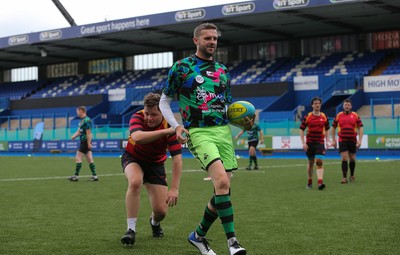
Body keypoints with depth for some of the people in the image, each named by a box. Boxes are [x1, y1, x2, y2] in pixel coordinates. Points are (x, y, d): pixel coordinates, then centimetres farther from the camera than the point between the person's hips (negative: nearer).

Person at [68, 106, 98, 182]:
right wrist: (74, 136, 0)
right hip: (83, 142, 10)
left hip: (85, 142, -10)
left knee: (78, 158, -6)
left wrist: (89, 143, -21)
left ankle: (76, 176, -3)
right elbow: (79, 131, 20)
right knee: (90, 159, 9)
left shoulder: (86, 120, -16)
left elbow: (88, 132, -19)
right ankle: (94, 175, 9)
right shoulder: (82, 120, 15)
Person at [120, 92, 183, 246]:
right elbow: (137, 137, -47)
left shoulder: (169, 126, -23)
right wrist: (166, 131, -54)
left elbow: (177, 158, -25)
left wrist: (174, 189, -33)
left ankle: (155, 222, 32)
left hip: (155, 164, 1)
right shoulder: (137, 117, -24)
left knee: (161, 211, -8)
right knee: (135, 182, -37)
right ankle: (131, 230, -24)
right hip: (133, 158, -1)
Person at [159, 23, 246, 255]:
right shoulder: (182, 67, 3)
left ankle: (199, 235, 22)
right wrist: (176, 126, -8)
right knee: (222, 182, -24)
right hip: (198, 132, -6)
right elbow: (164, 102, 7)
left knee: (223, 190, 2)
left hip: (223, 131, 6)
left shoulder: (222, 70, 18)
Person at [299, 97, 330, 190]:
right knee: (310, 163, 10)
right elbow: (302, 130, 1)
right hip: (309, 143, 0)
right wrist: (303, 143, -7)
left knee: (319, 163, -14)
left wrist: (327, 141, 4)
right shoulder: (307, 117, -1)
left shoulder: (324, 117, 4)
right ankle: (310, 182, 26)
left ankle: (320, 182, -23)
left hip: (320, 143, 0)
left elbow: (327, 130, 15)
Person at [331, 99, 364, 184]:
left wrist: (360, 140, -7)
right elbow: (333, 128, 12)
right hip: (342, 141, -1)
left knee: (352, 159, 11)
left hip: (353, 141, 1)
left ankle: (352, 175, 30)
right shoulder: (338, 116, 3)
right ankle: (344, 177, -7)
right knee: (344, 159, -9)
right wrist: (333, 140, 8)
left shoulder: (355, 116, 2)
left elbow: (360, 128, 2)